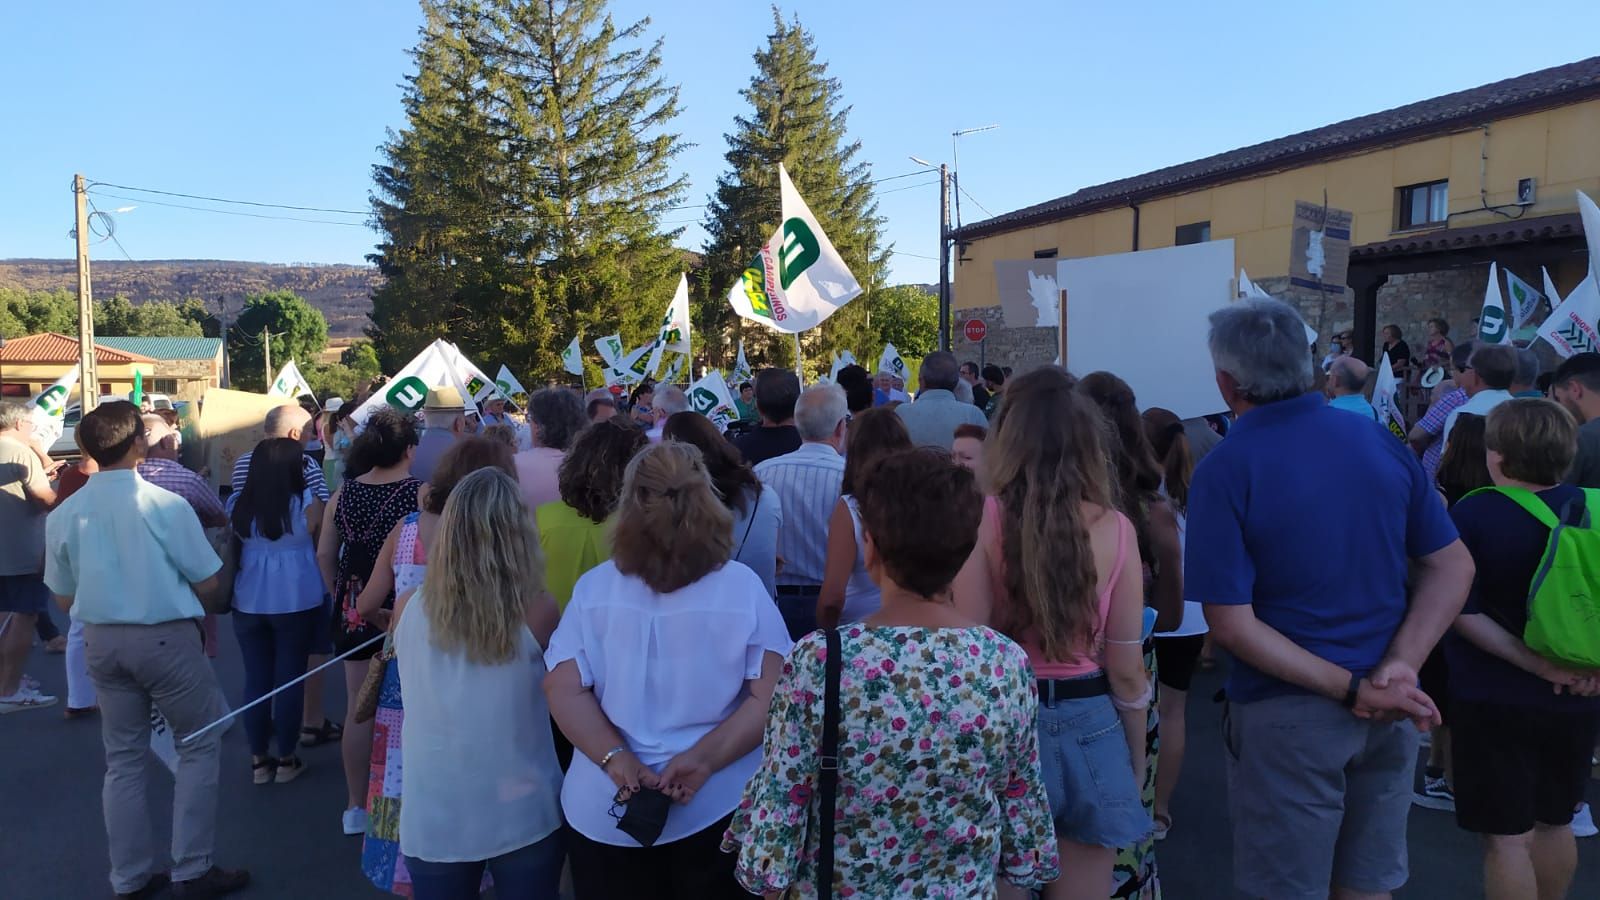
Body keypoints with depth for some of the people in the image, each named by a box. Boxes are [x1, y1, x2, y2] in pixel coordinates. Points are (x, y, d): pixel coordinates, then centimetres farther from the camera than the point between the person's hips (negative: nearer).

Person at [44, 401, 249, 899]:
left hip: (102, 640, 6)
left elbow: (64, 598, 8)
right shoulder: (165, 504, -17)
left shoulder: (63, 515, -2)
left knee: (124, 759, 17)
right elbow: (209, 583, -12)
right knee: (201, 744, 10)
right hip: (165, 637, -5)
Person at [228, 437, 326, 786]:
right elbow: (321, 549, 0)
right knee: (290, 679, 6)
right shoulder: (307, 502, -9)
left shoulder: (237, 504, 1)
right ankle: (286, 760, 15)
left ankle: (258, 761, 20)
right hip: (296, 601, -3)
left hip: (248, 602, 3)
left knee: (255, 680, 11)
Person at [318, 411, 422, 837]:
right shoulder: (420, 494, -14)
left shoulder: (345, 492, 0)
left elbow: (325, 554, 7)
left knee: (359, 707, 13)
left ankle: (357, 806, 25)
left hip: (356, 610, 4)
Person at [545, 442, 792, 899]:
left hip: (603, 808, 1)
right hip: (720, 807, -1)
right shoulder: (743, 586, -9)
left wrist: (617, 760, -14)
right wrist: (704, 759, -18)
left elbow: (564, 689, -9)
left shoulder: (592, 588, -5)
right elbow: (771, 696, -14)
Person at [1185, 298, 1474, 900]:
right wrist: (1401, 667, -8)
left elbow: (1231, 624, -20)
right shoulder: (1381, 442, 0)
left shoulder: (1225, 471, -17)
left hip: (1288, 711, -5)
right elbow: (1454, 567, 2)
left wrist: (1350, 690, -16)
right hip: (1389, 709, 5)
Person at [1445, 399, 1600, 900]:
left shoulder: (1473, 514, -15)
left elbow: (1464, 615, -18)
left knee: (1507, 838, 4)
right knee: (1555, 824, 22)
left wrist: (1540, 667, -15)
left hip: (1497, 698, -5)